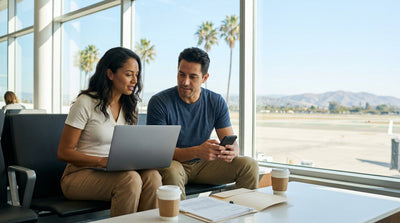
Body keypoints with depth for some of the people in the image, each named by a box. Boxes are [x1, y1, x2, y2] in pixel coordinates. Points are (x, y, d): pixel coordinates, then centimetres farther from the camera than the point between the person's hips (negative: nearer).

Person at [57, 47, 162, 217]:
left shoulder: (129, 107, 10)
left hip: (115, 172, 5)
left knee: (152, 175, -26)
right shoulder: (86, 103, -10)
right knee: (130, 179, -33)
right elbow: (64, 152, -10)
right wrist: (102, 161, -23)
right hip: (81, 174, -5)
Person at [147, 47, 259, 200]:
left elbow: (231, 142, -2)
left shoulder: (216, 102, -1)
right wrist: (197, 151, -36)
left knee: (249, 165, -15)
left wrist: (231, 152, -29)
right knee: (171, 171, -38)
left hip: (203, 164, 4)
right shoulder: (159, 102, -13)